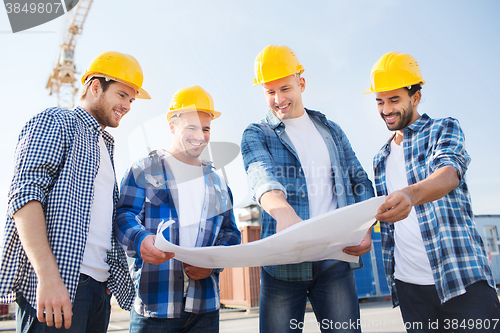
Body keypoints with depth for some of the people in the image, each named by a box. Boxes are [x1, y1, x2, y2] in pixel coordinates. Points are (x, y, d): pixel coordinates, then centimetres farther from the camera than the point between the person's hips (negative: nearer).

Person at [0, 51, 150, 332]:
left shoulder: (105, 146, 25)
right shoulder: (55, 122, 2)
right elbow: (25, 194, -13)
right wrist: (48, 277, -23)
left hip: (99, 287, 8)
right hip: (57, 283, -7)